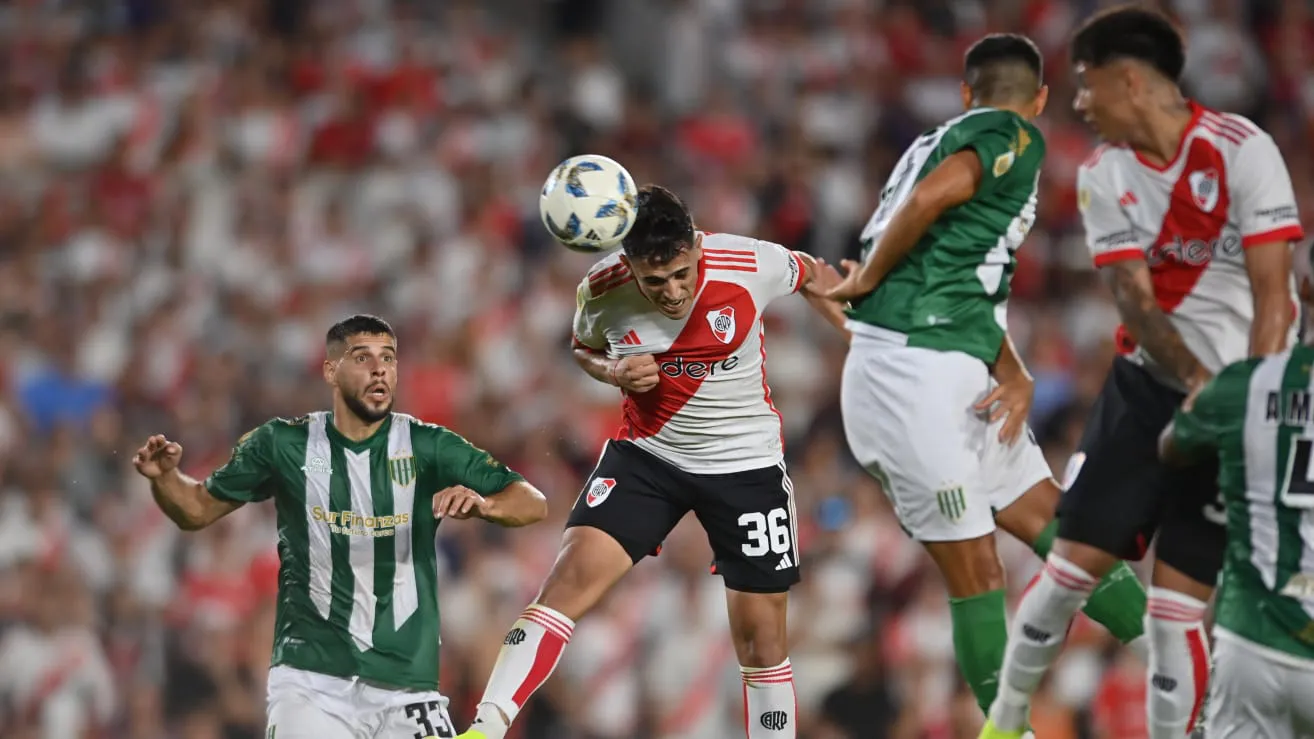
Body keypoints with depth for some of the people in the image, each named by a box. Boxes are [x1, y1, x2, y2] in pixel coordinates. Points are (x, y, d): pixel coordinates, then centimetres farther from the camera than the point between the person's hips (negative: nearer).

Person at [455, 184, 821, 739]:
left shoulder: (751, 266, -19)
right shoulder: (602, 290, -14)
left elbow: (806, 273, 5)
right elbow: (584, 348, 8)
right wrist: (615, 373, -12)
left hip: (747, 462, 0)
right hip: (646, 453, 0)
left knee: (760, 639, 2)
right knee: (572, 574, -19)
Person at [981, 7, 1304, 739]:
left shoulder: (1241, 150, -14)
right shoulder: (1105, 174, 2)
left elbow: (1272, 294, -16)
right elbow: (1135, 296, -7)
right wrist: (1197, 381, -23)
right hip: (1148, 381, 4)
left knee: (1177, 601, -8)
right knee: (1076, 560, 1)